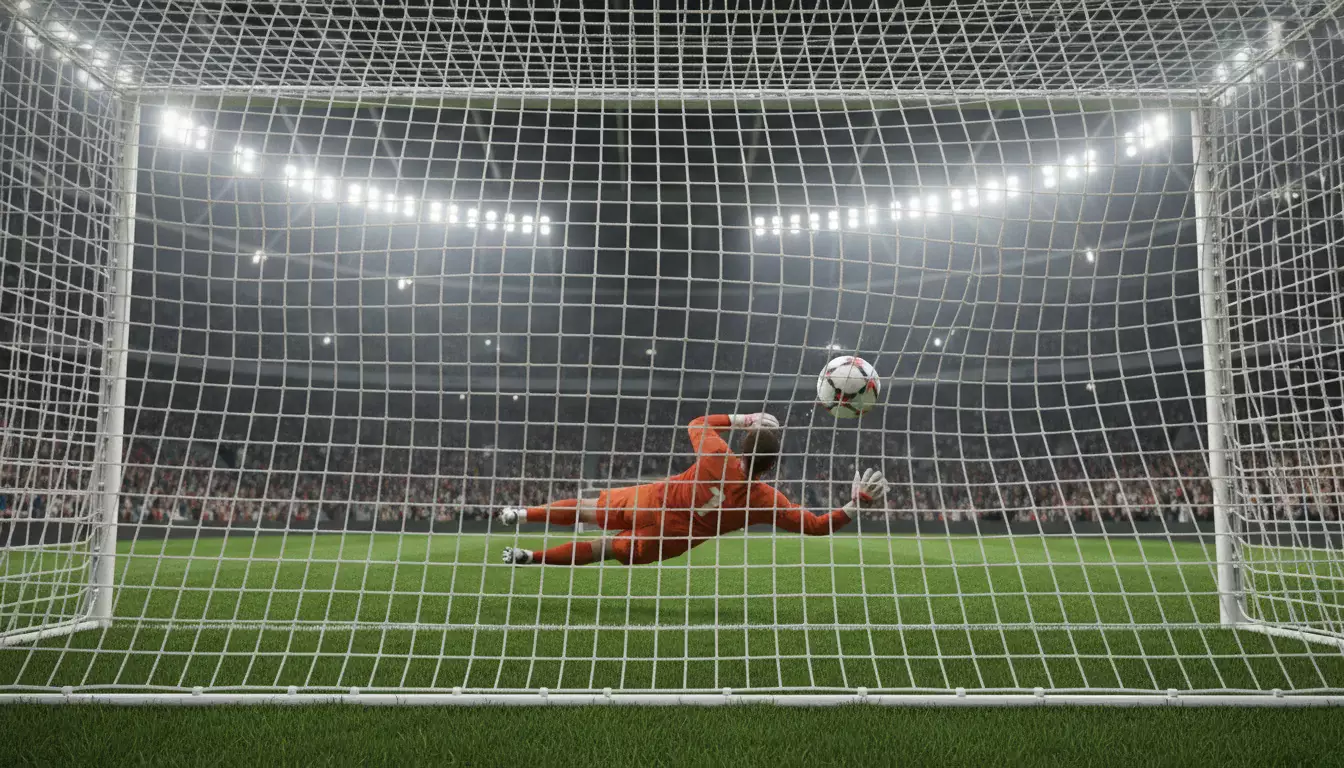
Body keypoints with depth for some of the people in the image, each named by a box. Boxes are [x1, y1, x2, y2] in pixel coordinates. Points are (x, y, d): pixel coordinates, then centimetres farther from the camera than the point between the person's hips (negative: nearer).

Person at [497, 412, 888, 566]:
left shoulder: (719, 457, -14)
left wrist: (741, 418, 10)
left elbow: (697, 423, 10)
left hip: (649, 500, 1)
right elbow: (819, 525, -11)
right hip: (667, 540, -1)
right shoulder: (766, 500, -17)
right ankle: (531, 558, 22)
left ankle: (522, 513, 30)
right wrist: (857, 503, -11)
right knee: (604, 549, 19)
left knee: (587, 509, 24)